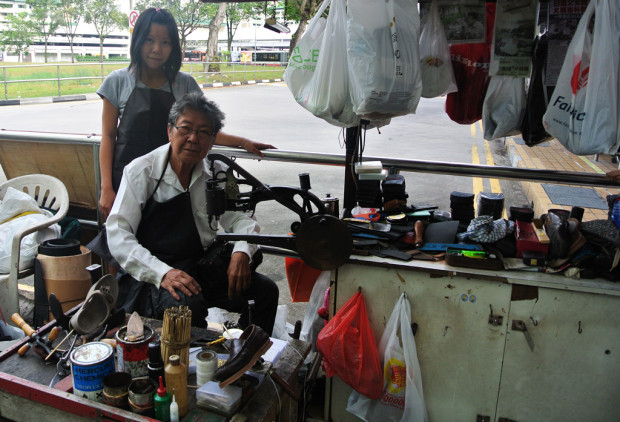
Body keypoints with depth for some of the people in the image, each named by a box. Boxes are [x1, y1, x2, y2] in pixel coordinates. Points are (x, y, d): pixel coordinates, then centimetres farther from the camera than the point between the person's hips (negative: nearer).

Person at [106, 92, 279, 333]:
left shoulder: (216, 175, 6)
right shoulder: (141, 171, -6)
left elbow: (238, 217, 10)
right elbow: (118, 233, -13)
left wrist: (241, 252, -14)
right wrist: (163, 273, -27)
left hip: (200, 268, 5)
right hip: (150, 275, -4)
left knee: (266, 291, -13)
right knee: (188, 305, -34)